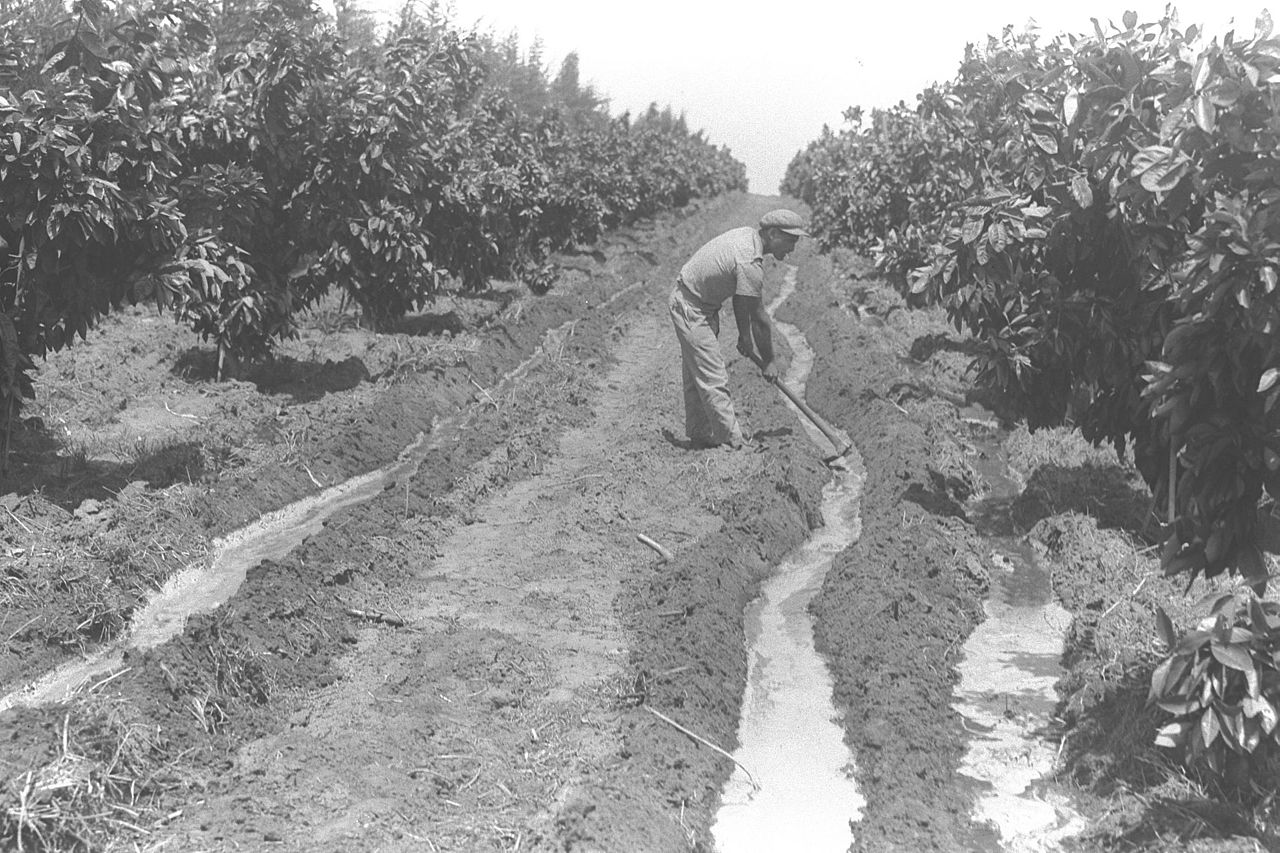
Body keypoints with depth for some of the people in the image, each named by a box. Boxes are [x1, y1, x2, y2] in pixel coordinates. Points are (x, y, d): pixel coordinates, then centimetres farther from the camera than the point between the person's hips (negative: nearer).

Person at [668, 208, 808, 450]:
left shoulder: (747, 235, 0)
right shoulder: (750, 264, -28)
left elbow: (741, 303, 9)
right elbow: (760, 319, -17)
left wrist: (744, 336, 13)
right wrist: (768, 362, -7)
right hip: (691, 310, -11)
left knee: (697, 375, 17)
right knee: (713, 380, -7)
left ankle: (699, 434, 27)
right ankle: (735, 443, -4)